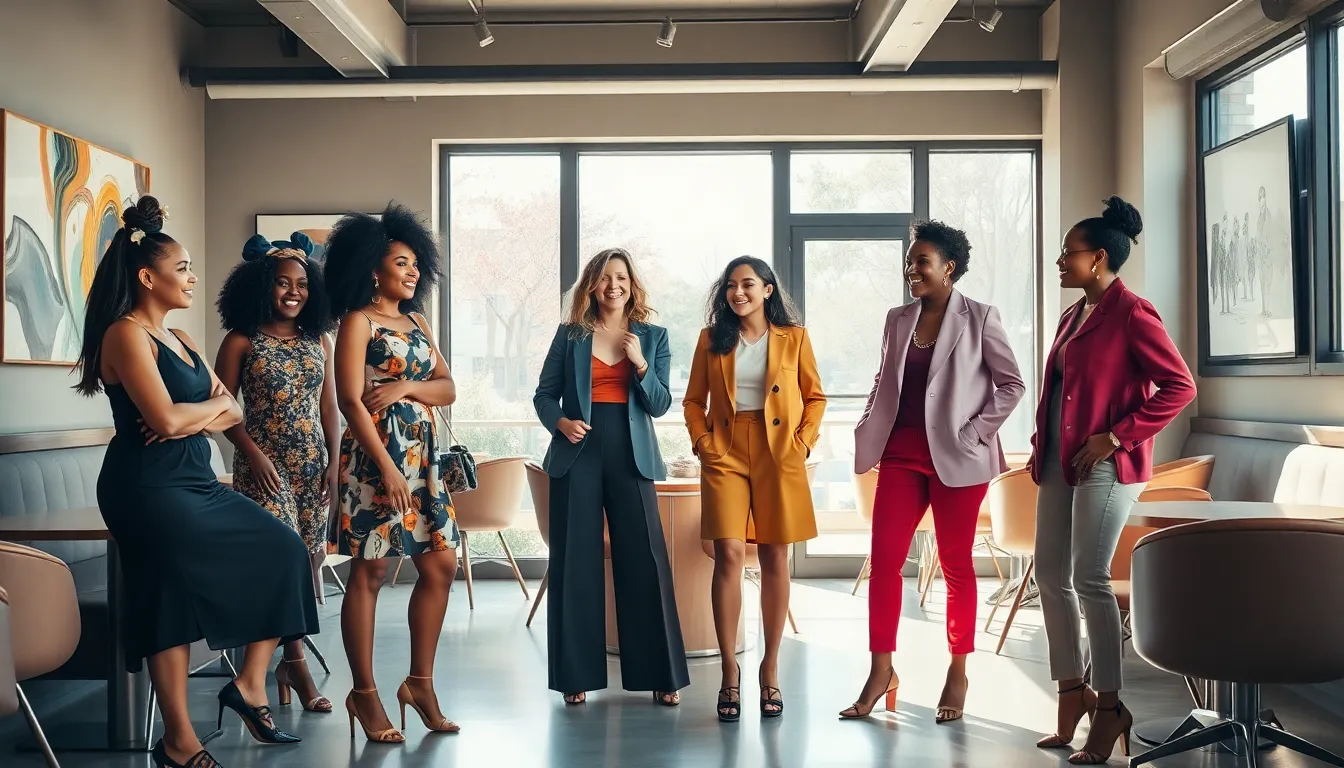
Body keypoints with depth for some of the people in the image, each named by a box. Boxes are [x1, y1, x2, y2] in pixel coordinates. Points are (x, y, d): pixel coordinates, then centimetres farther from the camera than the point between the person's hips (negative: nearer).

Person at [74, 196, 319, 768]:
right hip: (148, 487, -9)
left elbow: (233, 414, 11)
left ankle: (250, 684, 6)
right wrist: (213, 403, -3)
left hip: (195, 480, 9)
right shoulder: (126, 334, -10)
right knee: (174, 593, -16)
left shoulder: (180, 341, 17)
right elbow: (165, 419, -22)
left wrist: (196, 417, -11)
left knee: (281, 551, 2)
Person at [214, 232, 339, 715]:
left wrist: (334, 461, 3)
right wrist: (253, 453, -12)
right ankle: (296, 664, -7)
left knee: (309, 561, 4)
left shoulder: (318, 340, 11)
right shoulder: (241, 341, -1)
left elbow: (329, 407, 12)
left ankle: (281, 658, 16)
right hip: (263, 464, -5)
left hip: (312, 465, 5)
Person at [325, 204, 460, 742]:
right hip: (375, 455, -7)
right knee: (370, 571, -2)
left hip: (422, 455, 8)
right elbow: (351, 401, -13)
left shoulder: (416, 322, 16)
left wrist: (406, 387, -10)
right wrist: (387, 469, -19)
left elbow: (447, 388, 11)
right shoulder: (357, 322, -5)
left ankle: (420, 683, 16)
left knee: (440, 566, 6)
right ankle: (364, 693, 7)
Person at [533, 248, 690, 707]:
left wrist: (641, 365, -12)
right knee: (575, 562, 2)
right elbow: (544, 394, 7)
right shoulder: (571, 334, 7)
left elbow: (660, 405, 3)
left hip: (631, 457, 0)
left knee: (645, 561, -2)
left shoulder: (652, 337, 8)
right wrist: (560, 422, -12)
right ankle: (577, 674, 11)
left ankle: (661, 674, 7)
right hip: (578, 452, 0)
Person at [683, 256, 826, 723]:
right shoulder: (712, 339, 9)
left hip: (779, 456, 0)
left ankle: (770, 669, 14)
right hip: (725, 455, 0)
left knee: (774, 559, 4)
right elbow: (693, 400, 13)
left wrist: (803, 443, -1)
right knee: (729, 554, -10)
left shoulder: (794, 337, 6)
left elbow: (815, 396, 10)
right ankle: (729, 671, -2)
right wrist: (702, 441, 0)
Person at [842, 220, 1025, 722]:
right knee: (884, 558, -1)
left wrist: (973, 434, -9)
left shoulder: (978, 318, -3)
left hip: (955, 457, -4)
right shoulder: (898, 319, 10)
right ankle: (881, 671, 8)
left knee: (955, 564, 5)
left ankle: (958, 675, 16)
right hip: (902, 453, 4)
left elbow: (1011, 384, -2)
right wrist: (869, 429, 6)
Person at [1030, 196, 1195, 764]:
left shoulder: (1131, 315, -10)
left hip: (1104, 466, -9)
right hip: (1058, 462, 9)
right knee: (1050, 575, 9)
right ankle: (1072, 691, 20)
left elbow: (1179, 387, -16)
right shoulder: (1073, 316, 15)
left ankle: (1110, 707, 5)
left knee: (1089, 579, -7)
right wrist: (1039, 445, 12)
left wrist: (1115, 438, -17)